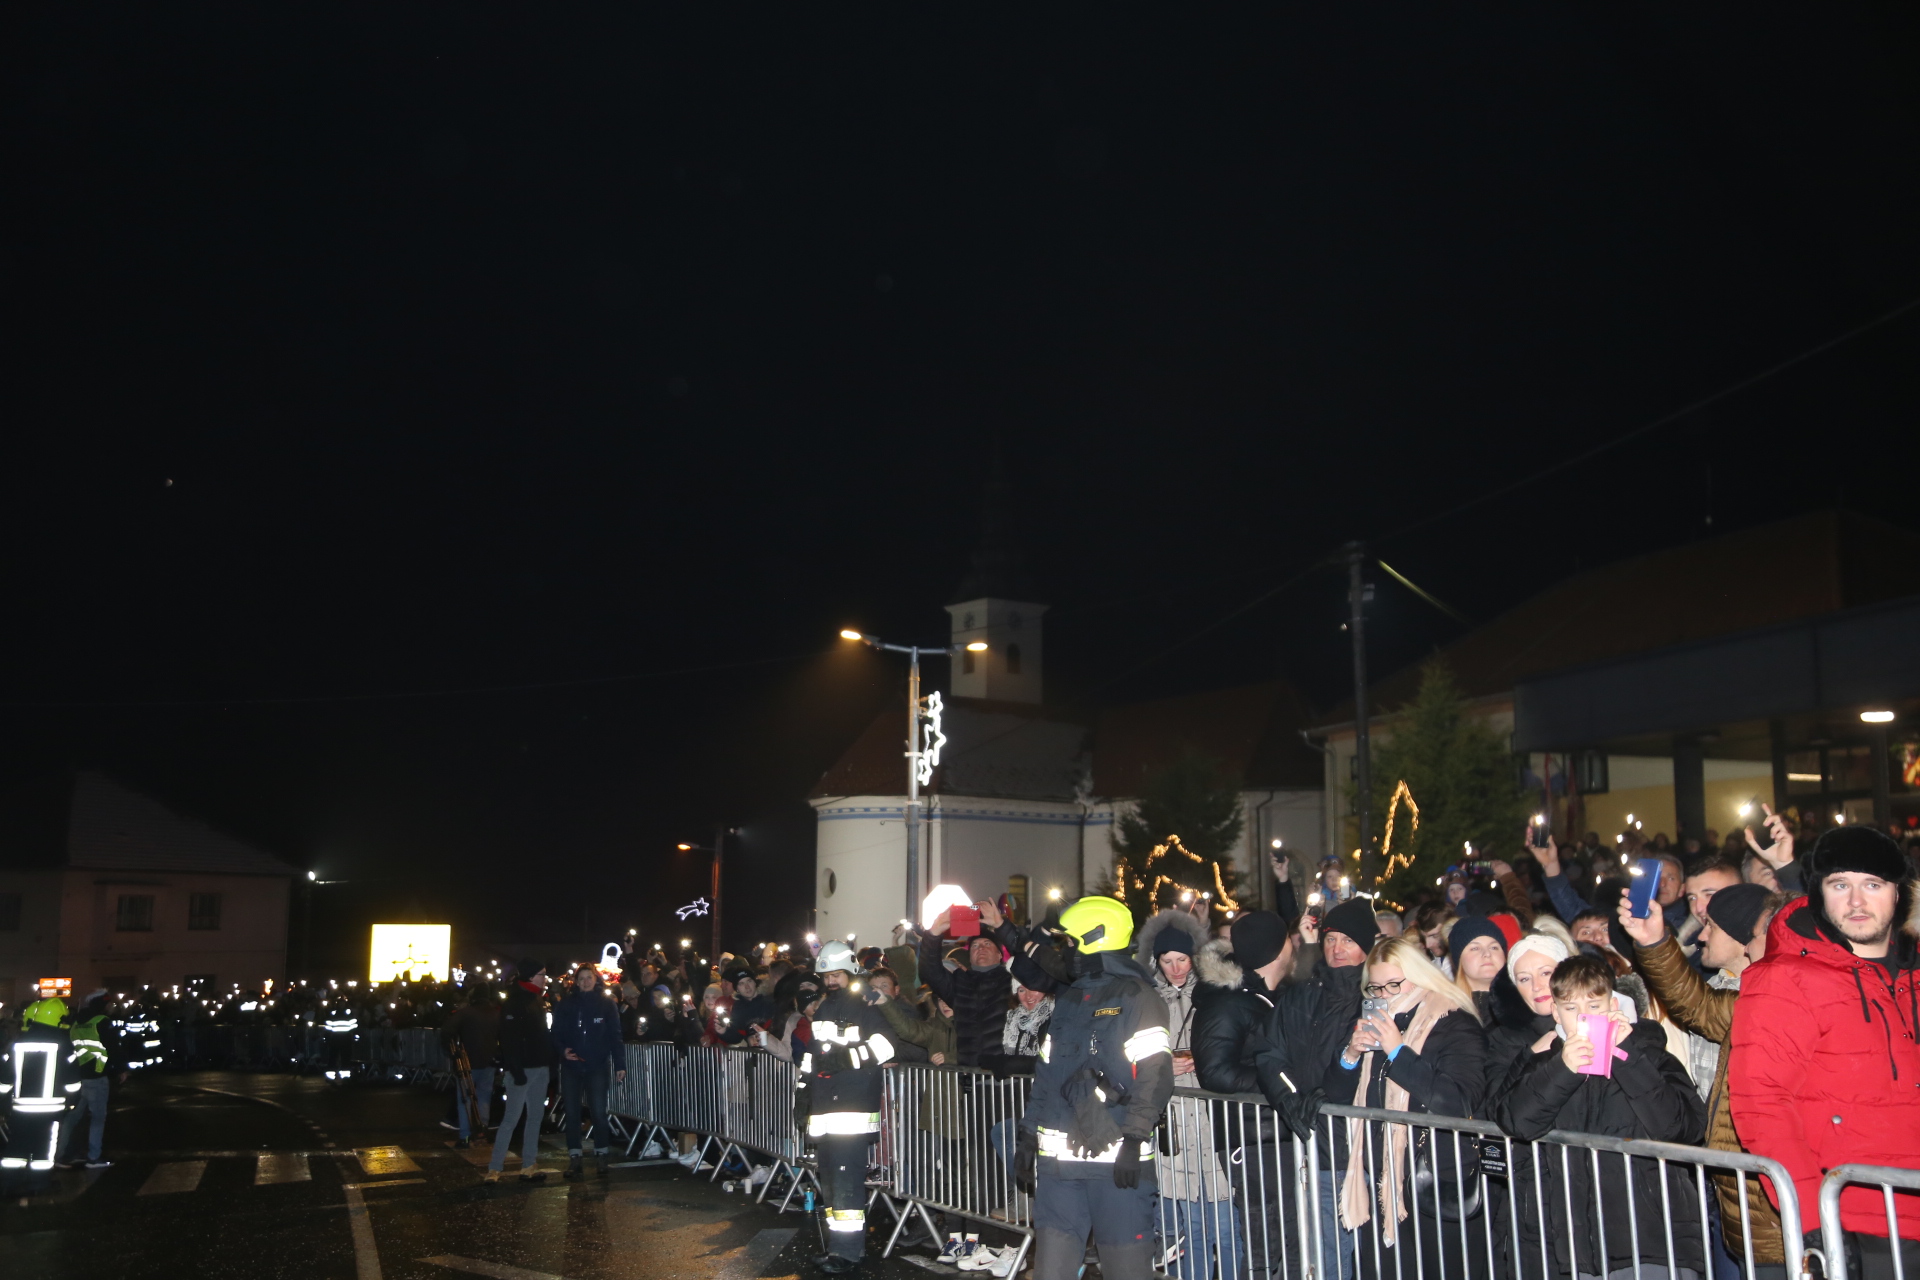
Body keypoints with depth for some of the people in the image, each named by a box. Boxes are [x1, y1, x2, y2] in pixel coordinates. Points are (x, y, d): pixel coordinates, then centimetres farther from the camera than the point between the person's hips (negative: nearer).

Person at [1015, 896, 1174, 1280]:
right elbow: (1047, 1072, 21)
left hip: (1116, 1159, -7)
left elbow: (1155, 1075, -13)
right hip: (1058, 1156, 7)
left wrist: (1134, 1139, -19)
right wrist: (1029, 1135, 16)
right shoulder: (1068, 1000, 20)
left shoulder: (1137, 998, -4)